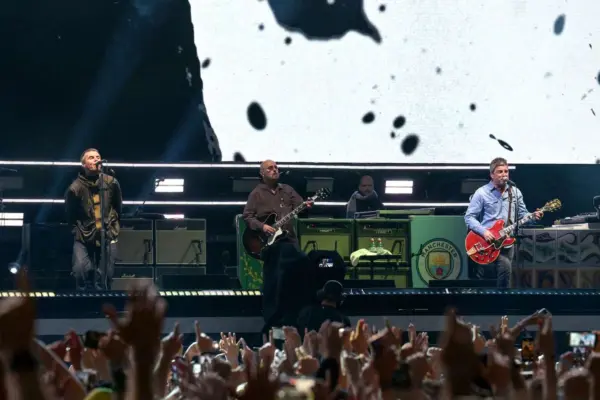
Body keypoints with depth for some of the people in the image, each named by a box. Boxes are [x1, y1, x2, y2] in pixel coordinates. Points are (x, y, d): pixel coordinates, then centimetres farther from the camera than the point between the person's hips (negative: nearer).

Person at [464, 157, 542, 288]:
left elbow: (522, 214, 14)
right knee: (505, 266, -25)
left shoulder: (515, 192, 9)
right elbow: (469, 217, -5)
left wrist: (533, 216, -9)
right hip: (488, 242, -5)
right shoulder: (482, 193, -5)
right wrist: (483, 231, -20)